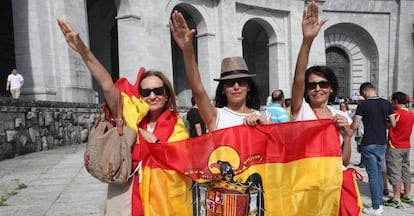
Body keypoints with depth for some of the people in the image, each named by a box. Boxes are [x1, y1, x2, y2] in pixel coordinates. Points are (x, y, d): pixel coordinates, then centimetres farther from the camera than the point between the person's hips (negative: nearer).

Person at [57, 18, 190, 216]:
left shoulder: (177, 127, -4)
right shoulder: (134, 113, -3)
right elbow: (108, 87, -14)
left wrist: (154, 141, -17)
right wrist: (83, 51, -23)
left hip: (162, 197, -1)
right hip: (126, 194, 1)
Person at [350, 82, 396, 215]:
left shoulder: (363, 105, -11)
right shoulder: (387, 103, 2)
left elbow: (354, 126, -14)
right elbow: (393, 124, 4)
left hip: (368, 144, -5)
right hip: (382, 144, 5)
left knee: (373, 175, 0)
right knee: (379, 174, 16)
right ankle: (380, 204, 23)